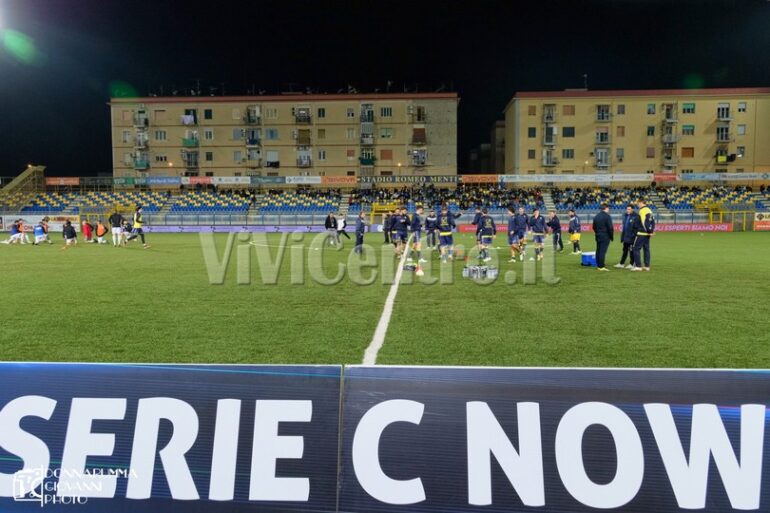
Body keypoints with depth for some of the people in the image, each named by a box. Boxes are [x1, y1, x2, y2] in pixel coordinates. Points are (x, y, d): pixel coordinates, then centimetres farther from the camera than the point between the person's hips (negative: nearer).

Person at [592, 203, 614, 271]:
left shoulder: (596, 216, 11)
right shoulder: (607, 216, -12)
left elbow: (594, 227, 16)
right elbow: (610, 228, -13)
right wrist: (612, 236, -4)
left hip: (598, 236, 7)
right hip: (605, 236, -7)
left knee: (598, 250, 12)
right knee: (603, 251, -8)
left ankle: (599, 264, 19)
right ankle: (601, 266, -8)